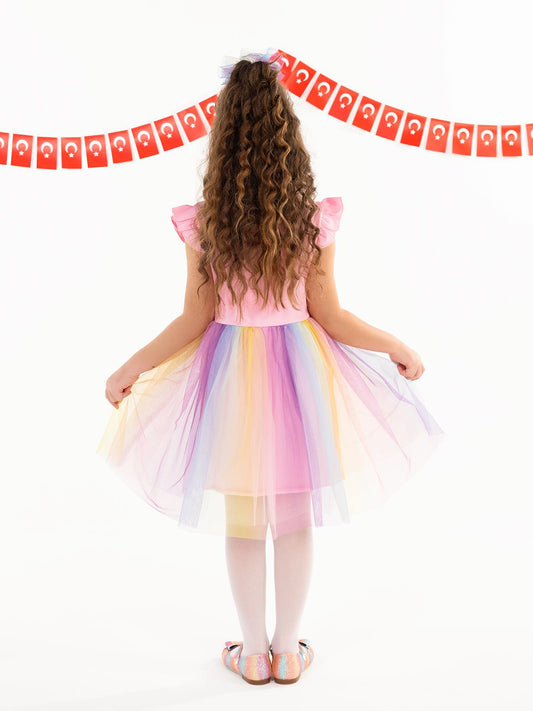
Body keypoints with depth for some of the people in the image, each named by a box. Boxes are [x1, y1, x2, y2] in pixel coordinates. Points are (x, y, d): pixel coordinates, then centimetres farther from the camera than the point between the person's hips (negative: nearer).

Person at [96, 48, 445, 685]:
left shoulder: (201, 224, -12)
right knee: (296, 521, 16)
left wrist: (129, 370, 4)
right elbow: (329, 315, -7)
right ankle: (288, 650, 32)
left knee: (242, 523, 16)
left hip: (231, 376, 0)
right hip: (298, 368, 1)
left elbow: (195, 320, -9)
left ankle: (253, 653, 31)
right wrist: (400, 349, 9)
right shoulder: (316, 220, -10)